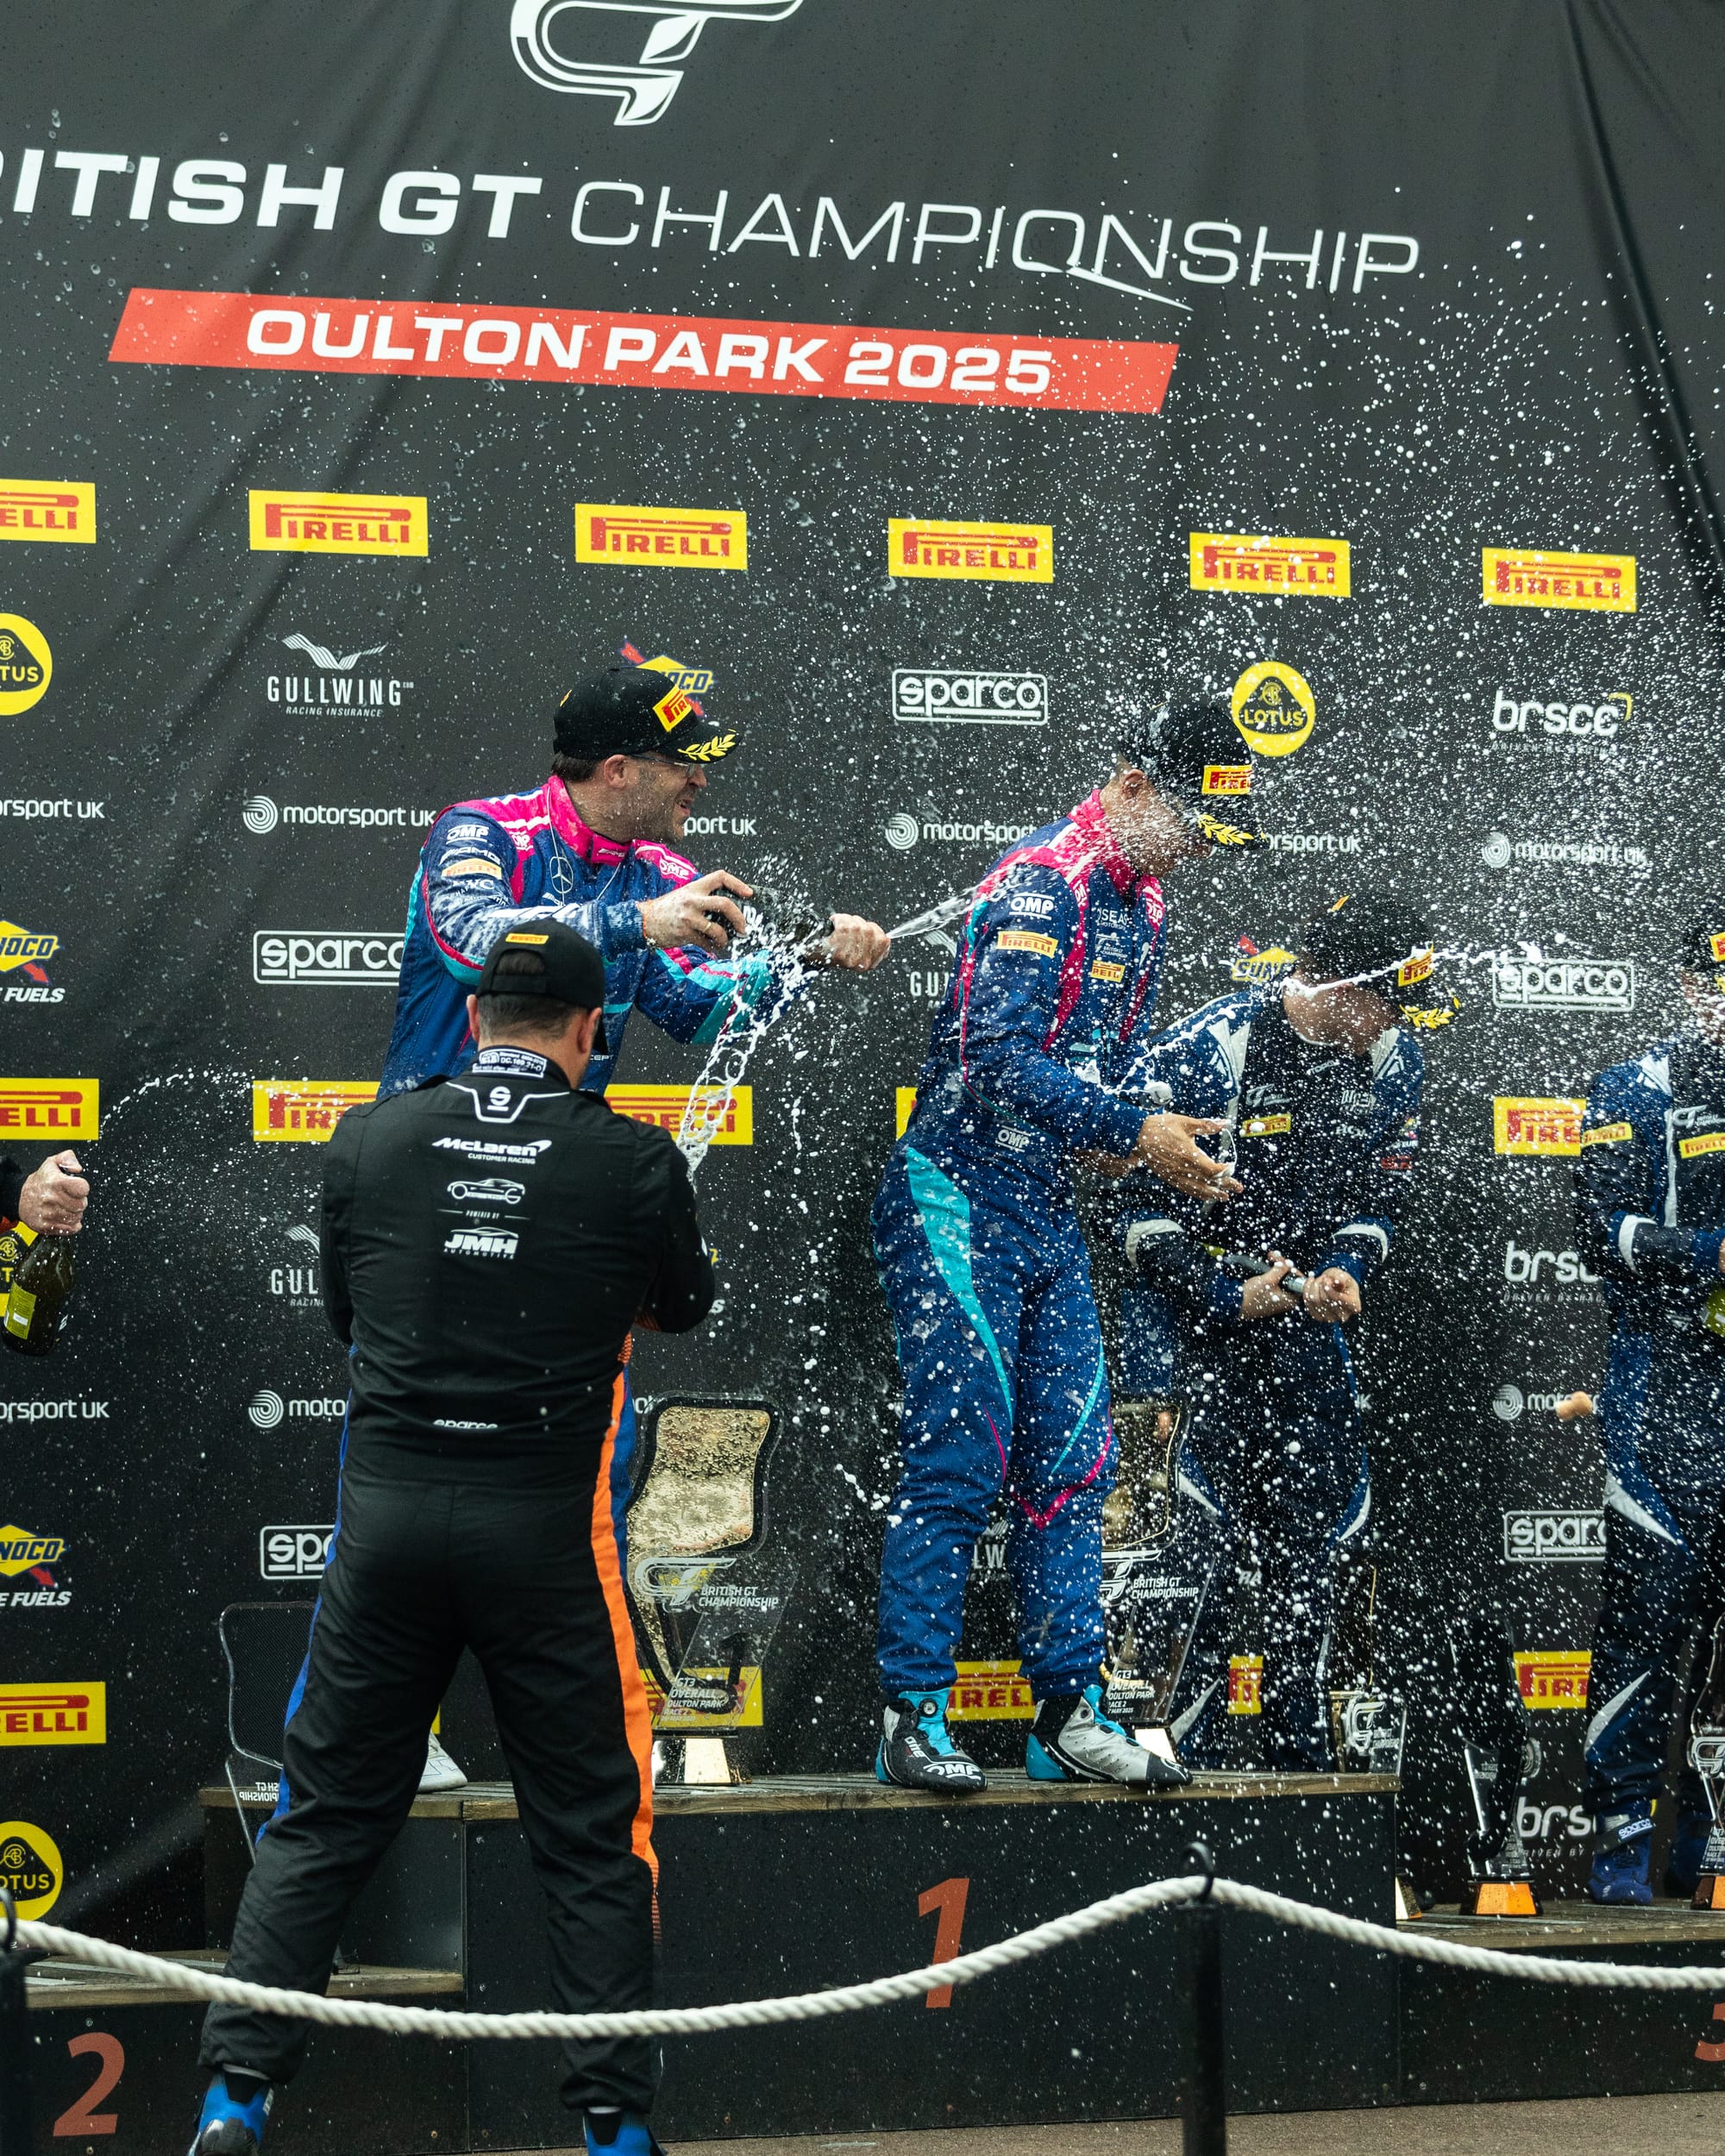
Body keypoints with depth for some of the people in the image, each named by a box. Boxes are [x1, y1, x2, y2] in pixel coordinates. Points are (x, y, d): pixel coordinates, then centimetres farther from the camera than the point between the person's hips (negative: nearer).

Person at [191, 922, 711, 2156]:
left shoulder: (369, 1140, 2)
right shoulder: (631, 1159, -4)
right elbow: (687, 1307, 14)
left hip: (387, 1508, 2)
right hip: (546, 1526, -2)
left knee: (328, 1817, 12)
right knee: (592, 1837, 9)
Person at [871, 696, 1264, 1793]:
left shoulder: (1142, 902, 13)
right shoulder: (1043, 882, -16)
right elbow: (1002, 1060, -25)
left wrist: (1114, 1133, 0)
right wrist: (1132, 1133, -23)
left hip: (1050, 1207, 9)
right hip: (959, 1199, -9)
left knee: (1073, 1457, 7)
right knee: (960, 1455, -9)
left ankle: (1070, 1714, 13)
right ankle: (915, 1717, -3)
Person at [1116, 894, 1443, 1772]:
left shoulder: (1393, 1059, 0)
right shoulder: (1204, 1051, -19)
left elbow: (1381, 1194, 10)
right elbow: (1137, 1203, -14)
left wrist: (1347, 1271, -10)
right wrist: (1228, 1296, -18)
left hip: (1303, 1312, 6)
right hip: (1190, 1312, -6)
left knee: (1310, 1527, 5)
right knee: (1201, 1527, -11)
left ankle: (1299, 1753, 15)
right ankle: (1177, 1758, -3)